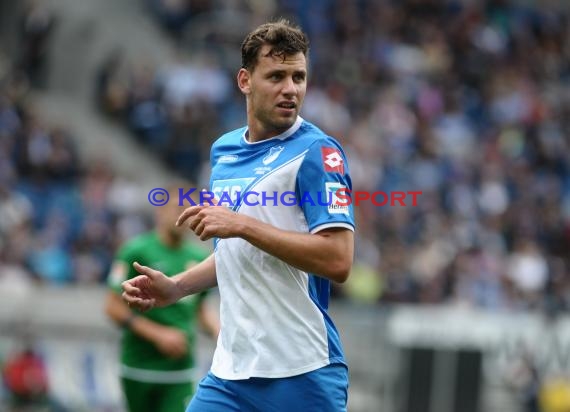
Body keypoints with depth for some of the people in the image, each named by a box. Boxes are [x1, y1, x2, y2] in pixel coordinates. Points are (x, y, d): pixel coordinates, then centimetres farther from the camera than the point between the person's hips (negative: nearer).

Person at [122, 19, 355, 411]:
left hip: (302, 374, -6)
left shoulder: (317, 152, -9)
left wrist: (243, 225, -20)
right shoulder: (223, 150, 13)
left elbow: (338, 260, -19)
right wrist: (176, 287, 11)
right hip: (230, 370, 6)